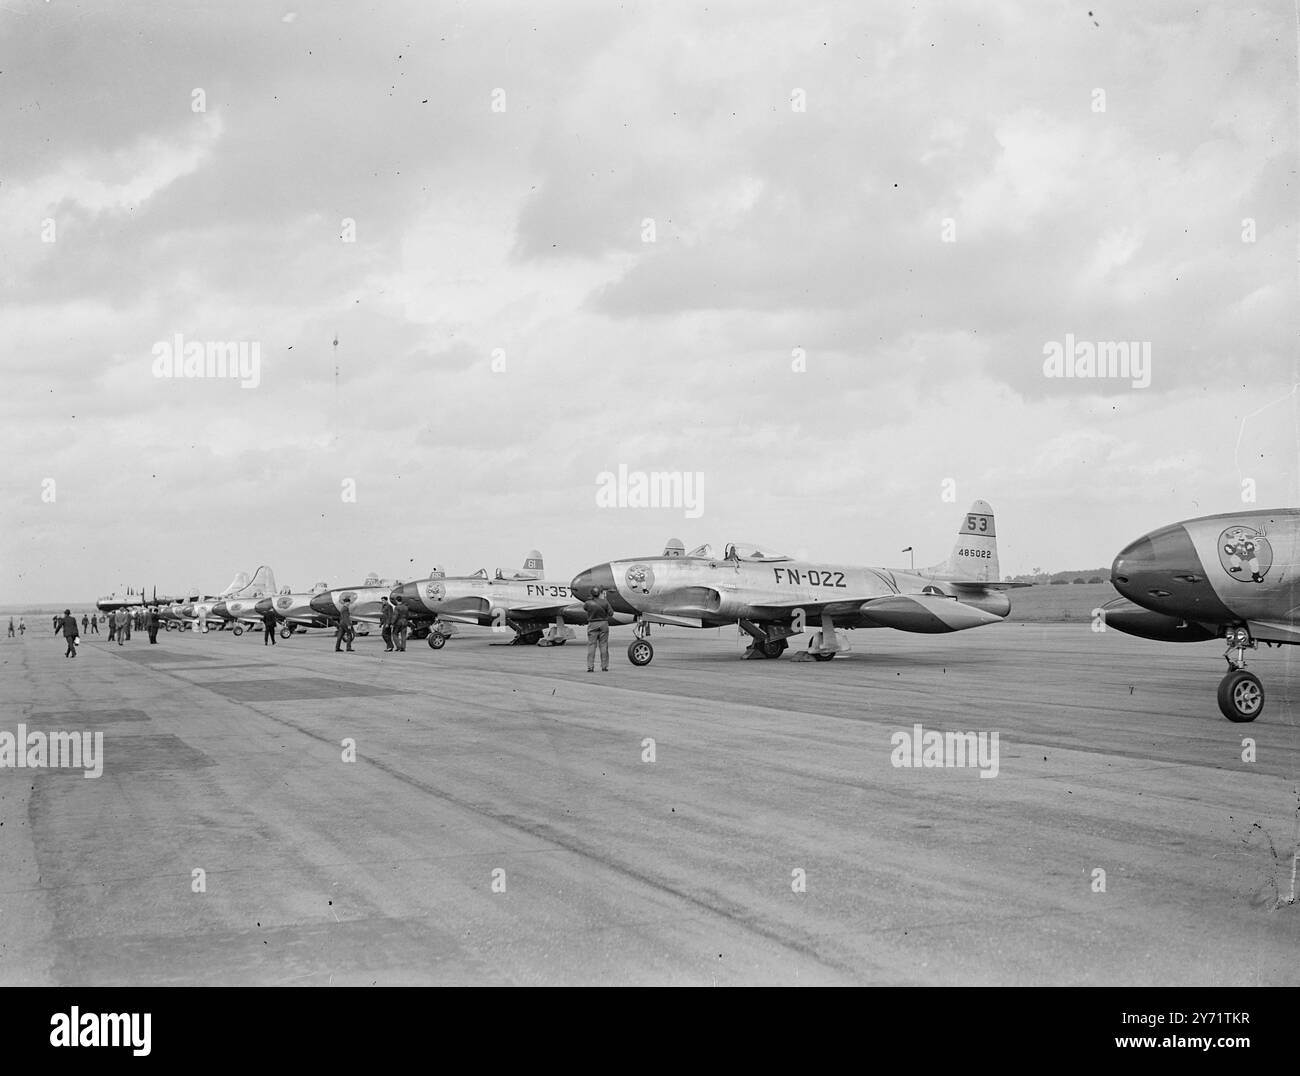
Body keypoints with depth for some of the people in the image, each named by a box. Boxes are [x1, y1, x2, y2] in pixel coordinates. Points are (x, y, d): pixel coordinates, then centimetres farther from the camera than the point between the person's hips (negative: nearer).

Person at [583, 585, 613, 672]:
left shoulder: (588, 603, -8)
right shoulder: (604, 602, -8)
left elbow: (584, 609, 13)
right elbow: (611, 613, -3)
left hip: (592, 625, 0)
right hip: (603, 624, 0)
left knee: (591, 646, 2)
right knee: (603, 646, 7)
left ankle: (590, 667, -3)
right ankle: (604, 666, 8)